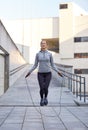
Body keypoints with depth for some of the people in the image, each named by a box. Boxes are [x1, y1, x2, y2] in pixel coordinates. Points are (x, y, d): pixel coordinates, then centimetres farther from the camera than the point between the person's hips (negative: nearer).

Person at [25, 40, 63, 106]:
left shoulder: (50, 54, 0)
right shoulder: (38, 54, 1)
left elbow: (52, 65, 6)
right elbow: (35, 65, 7)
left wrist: (58, 72, -4)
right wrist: (29, 72, -1)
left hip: (48, 73, 0)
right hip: (40, 74, 0)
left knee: (46, 88, -10)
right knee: (41, 88, -9)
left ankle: (45, 97, 23)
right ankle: (42, 99, 21)